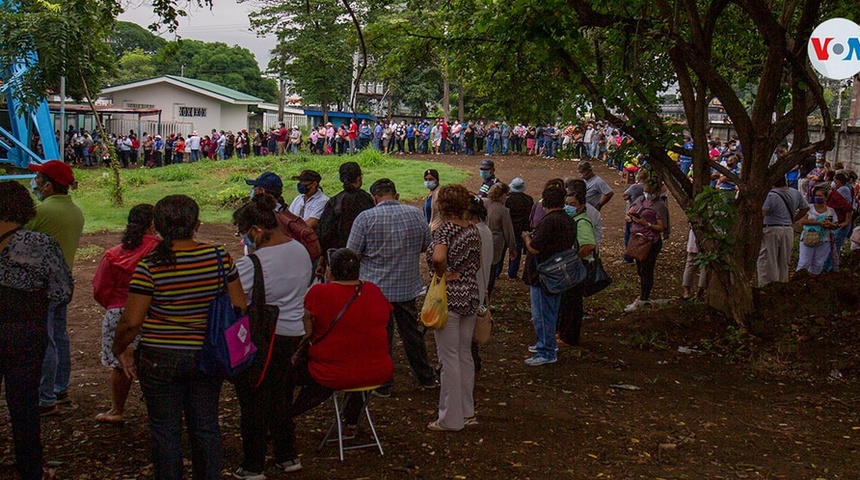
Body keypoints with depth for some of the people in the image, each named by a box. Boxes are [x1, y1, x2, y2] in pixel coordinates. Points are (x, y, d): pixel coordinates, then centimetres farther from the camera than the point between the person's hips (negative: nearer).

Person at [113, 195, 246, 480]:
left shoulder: (149, 267, -16)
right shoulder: (219, 258, -7)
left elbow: (131, 322, -14)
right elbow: (239, 307, -1)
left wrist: (120, 350, 4)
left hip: (161, 360, -3)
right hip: (208, 357, 3)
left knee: (165, 430, 12)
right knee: (206, 427, 16)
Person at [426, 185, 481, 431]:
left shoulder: (445, 230, -15)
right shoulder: (473, 229, 6)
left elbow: (437, 257, -33)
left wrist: (443, 274, -17)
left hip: (449, 298, -7)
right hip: (470, 295, 7)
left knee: (449, 358, 0)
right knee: (465, 354, 16)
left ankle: (451, 418, 7)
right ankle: (467, 412, 24)